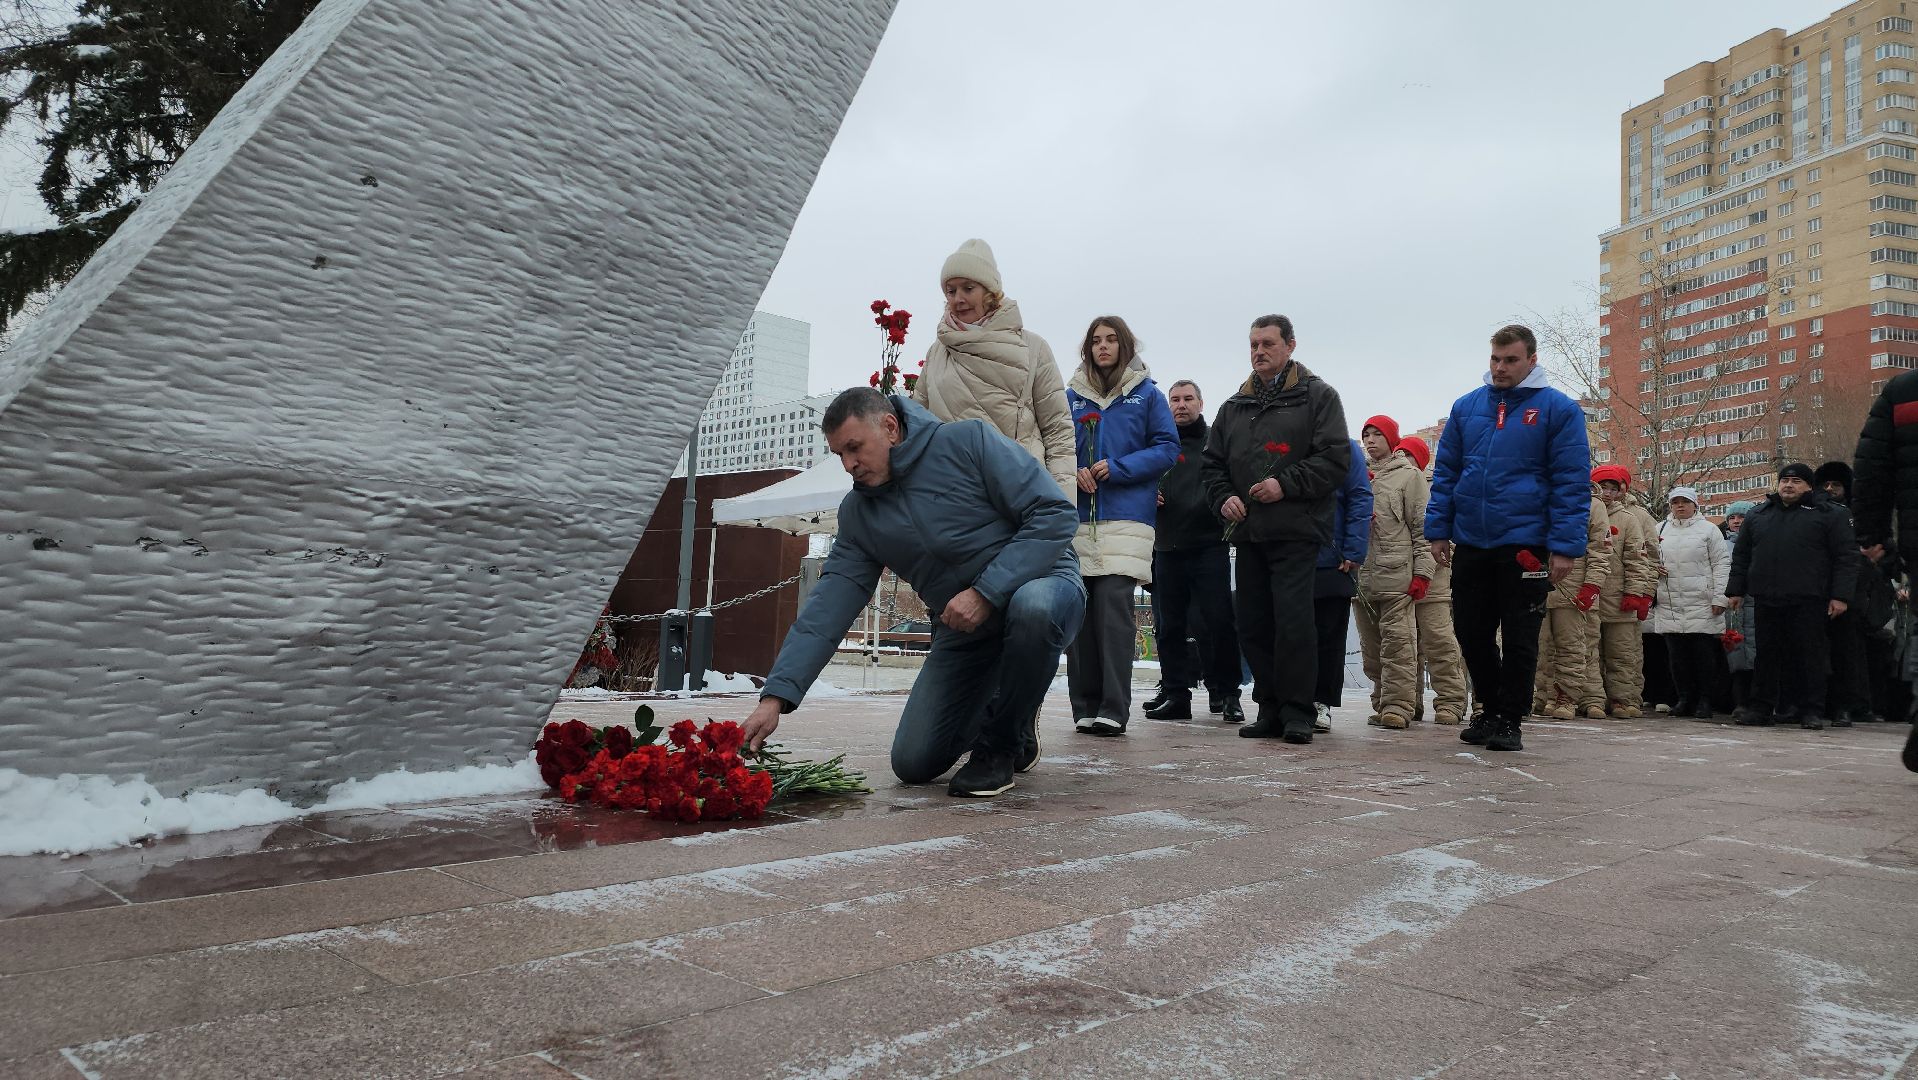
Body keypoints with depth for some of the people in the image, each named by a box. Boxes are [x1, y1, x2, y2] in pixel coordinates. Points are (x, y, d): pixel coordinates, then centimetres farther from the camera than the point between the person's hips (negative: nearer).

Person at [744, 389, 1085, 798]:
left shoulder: (970, 441, -15)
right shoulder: (858, 514, 0)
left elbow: (1055, 513, -20)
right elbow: (828, 607, -6)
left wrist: (986, 592, -26)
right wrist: (776, 696, -17)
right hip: (962, 628, 5)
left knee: (1033, 607, -41)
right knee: (914, 764, -6)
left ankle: (1002, 743, -14)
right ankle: (994, 713, 26)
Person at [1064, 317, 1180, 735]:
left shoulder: (1147, 394, 9)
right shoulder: (1072, 396, 15)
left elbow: (1167, 449, 3)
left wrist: (1117, 468, -10)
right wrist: (1074, 472, -7)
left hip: (1126, 518, -3)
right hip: (1078, 517, 3)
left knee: (1114, 607, -13)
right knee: (1080, 611, 0)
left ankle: (1113, 709, -13)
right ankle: (1085, 707, 6)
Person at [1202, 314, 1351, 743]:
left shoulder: (1317, 396, 4)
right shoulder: (1234, 406, 20)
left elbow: (1336, 458, -6)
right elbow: (1214, 463, 22)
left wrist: (1286, 485, -15)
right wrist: (1223, 499, 3)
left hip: (1296, 531, -5)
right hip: (1248, 532, 6)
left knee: (1293, 621, -10)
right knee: (1252, 624, 5)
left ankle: (1297, 712, -2)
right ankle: (1270, 708, 14)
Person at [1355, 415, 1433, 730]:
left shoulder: (1408, 474, 5)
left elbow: (1421, 527, -1)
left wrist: (1422, 572, -7)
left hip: (1396, 573, -5)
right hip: (1362, 574, 5)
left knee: (1397, 639, -10)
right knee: (1371, 645, 7)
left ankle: (1398, 705, -9)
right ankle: (1382, 704, 15)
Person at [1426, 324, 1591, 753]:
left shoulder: (1558, 409, -3)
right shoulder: (1466, 407, 8)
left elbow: (1571, 482, -6)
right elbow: (1445, 472, 11)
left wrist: (1565, 546, -12)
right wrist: (1438, 530, 4)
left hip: (1524, 545, -4)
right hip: (1470, 544, 4)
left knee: (1519, 639, 5)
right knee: (1471, 633, 11)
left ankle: (1509, 721, 17)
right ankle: (1491, 711, 27)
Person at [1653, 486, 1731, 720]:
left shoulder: (1708, 530, 6)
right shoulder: (1661, 530, 15)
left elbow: (1721, 564, 1)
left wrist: (1719, 598, -7)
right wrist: (1653, 568, 0)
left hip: (1701, 604, -3)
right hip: (1669, 604, 3)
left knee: (1703, 654, -2)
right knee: (1677, 654, 4)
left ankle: (1705, 700, 6)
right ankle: (1684, 698, 12)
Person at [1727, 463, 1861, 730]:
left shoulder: (1830, 515, 4)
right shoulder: (1758, 516, 16)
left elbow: (1847, 556, -1)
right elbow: (1741, 556, 19)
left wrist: (1840, 595, -9)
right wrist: (1736, 590, 13)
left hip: (1808, 601, -4)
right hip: (1766, 600, 4)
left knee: (1810, 655, 0)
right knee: (1768, 655, 6)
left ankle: (1811, 711, 7)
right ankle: (1761, 707, 10)